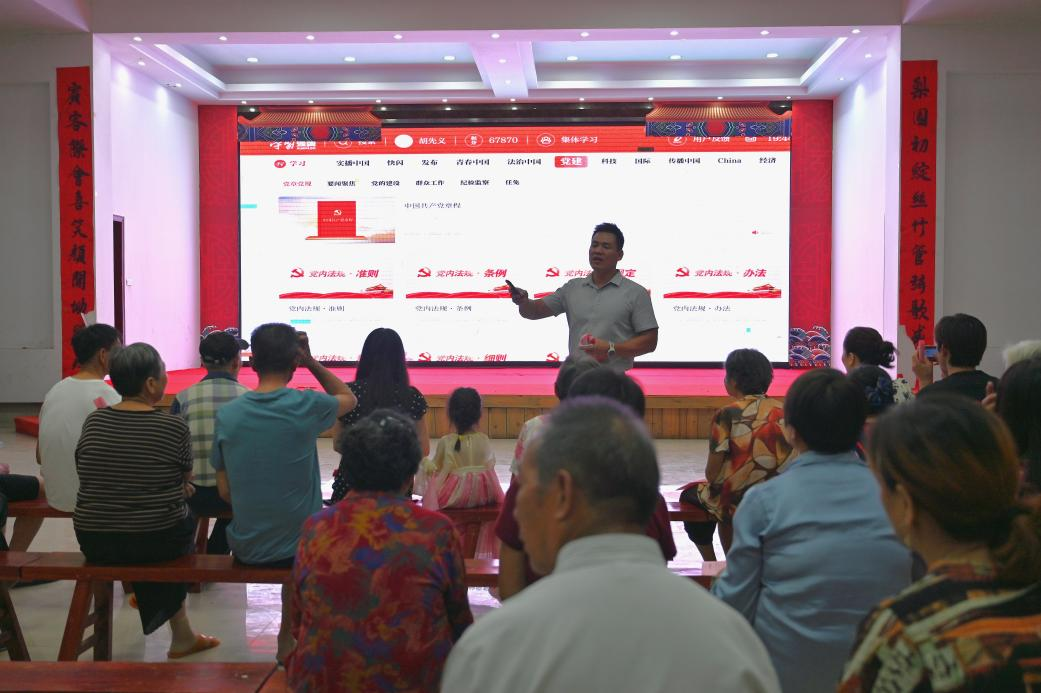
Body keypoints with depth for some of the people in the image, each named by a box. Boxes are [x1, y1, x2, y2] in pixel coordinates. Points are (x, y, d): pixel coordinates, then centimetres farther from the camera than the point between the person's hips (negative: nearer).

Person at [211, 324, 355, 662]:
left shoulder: (227, 414, -6)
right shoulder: (305, 406, -15)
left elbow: (224, 491, 0)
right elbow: (348, 398, 9)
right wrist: (311, 361, 1)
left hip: (246, 546, 3)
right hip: (300, 544, -2)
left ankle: (289, 637, 40)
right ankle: (288, 639, 38)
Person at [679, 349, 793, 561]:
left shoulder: (727, 415, -13)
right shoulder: (783, 411, 1)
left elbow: (712, 472, -10)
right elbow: (788, 463, 8)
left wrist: (711, 481, 11)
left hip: (736, 503, -5)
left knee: (690, 494, 25)